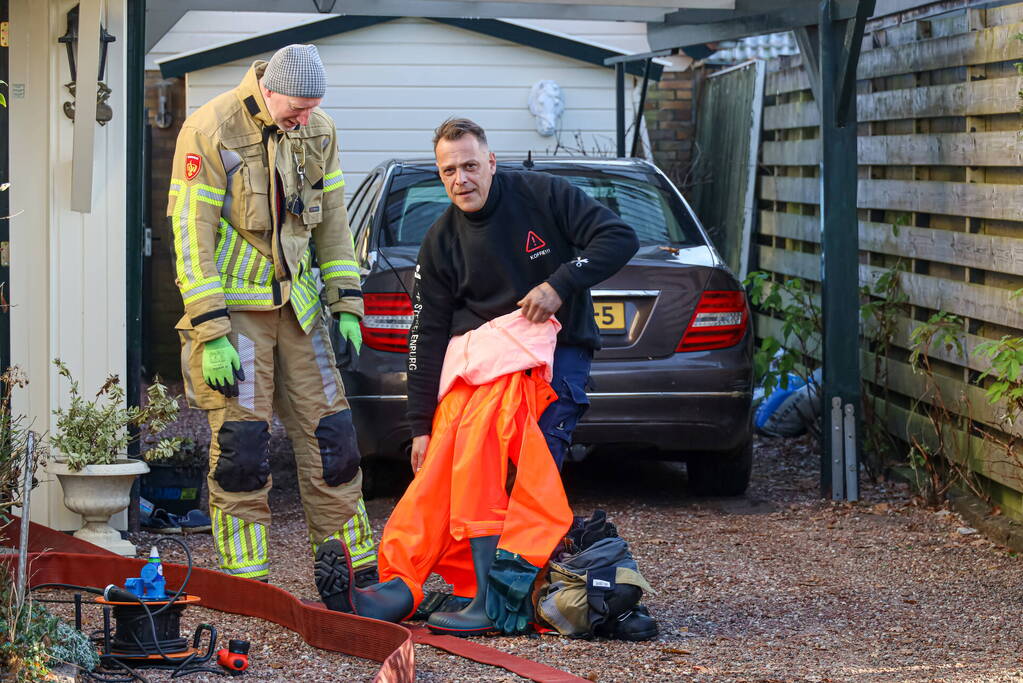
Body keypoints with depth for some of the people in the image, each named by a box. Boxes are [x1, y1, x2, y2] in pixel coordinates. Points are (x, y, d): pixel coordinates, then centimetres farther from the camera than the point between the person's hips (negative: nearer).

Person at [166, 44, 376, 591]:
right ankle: (245, 581, 0)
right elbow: (192, 233, -16)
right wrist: (210, 334, -19)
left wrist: (346, 304, 7)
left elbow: (332, 221, 12)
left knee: (328, 432, 6)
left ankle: (355, 567, 14)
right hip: (233, 305, -6)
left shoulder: (318, 131, 3)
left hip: (296, 303, 6)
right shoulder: (210, 131, -16)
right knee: (241, 444, -8)